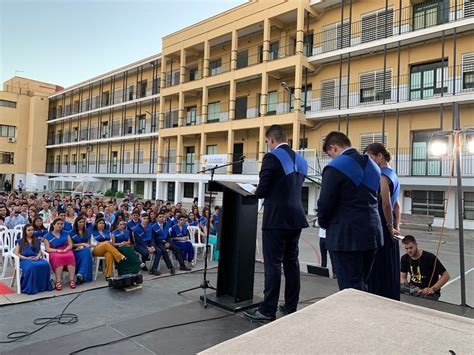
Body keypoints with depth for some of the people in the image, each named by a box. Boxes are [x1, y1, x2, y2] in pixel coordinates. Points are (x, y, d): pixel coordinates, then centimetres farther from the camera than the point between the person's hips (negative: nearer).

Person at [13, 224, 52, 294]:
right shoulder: (20, 241, 13)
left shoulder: (37, 241, 23)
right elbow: (16, 254, 3)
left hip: (35, 259, 3)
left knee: (45, 264, -33)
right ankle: (29, 288, -33)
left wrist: (37, 257, -6)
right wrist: (27, 258, -12)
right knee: (32, 266, -41)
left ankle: (44, 286, -25)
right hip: (24, 259, -3)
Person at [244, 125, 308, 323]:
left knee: (273, 263, -2)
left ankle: (268, 310, 5)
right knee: (291, 262, 13)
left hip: (276, 219, -8)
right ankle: (291, 306, 22)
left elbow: (263, 190, -13)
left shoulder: (271, 157, -11)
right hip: (295, 217, 8)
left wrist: (256, 193, 10)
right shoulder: (301, 160, 13)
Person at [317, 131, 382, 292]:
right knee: (361, 286, 18)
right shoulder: (372, 165, 12)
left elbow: (325, 203, -14)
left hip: (345, 236, -8)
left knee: (350, 289, 1)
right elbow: (376, 200, 15)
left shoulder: (335, 167, -12)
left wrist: (323, 223, 4)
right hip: (371, 233, 8)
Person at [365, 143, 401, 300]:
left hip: (379, 228, -9)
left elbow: (385, 204, -22)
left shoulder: (382, 175, -14)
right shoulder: (393, 175, 15)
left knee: (377, 270, -1)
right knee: (389, 270, 15)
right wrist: (396, 227, 14)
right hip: (388, 230, 9)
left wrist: (390, 228, -11)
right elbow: (396, 205, 19)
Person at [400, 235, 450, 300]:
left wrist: (432, 289, -20)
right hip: (413, 288, 5)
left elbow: (446, 276, -13)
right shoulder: (405, 258, 1)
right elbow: (402, 277, 10)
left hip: (429, 293, -5)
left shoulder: (429, 257, -16)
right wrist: (404, 284, -13)